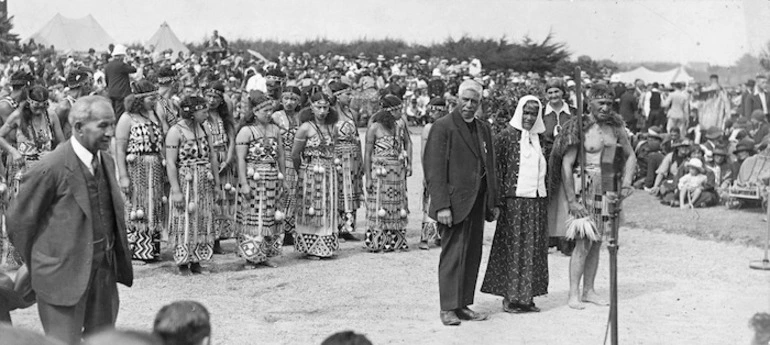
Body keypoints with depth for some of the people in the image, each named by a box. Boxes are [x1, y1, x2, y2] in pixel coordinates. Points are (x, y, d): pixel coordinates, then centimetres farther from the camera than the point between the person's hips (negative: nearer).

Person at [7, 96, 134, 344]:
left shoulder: (106, 162, 7)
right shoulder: (50, 169, -17)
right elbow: (20, 220, -8)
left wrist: (119, 260, 13)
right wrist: (35, 266, 3)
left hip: (104, 268, 7)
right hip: (64, 273, -7)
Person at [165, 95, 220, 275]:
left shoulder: (204, 128, 8)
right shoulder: (176, 132, -12)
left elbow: (212, 156, 13)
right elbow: (170, 163, -15)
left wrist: (217, 179, 8)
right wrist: (176, 190, -19)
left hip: (205, 183, 6)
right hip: (185, 183, -6)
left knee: (203, 221, 8)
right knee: (185, 222, -1)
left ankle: (196, 262, 16)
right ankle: (183, 263, 7)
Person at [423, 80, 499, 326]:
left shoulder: (483, 129, 15)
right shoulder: (443, 127, -6)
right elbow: (434, 169, -11)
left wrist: (493, 202, 14)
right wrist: (441, 205, -17)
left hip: (477, 203, 7)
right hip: (454, 202, -7)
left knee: (473, 255, 7)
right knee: (453, 254, -5)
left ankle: (463, 305, 14)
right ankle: (448, 308, 2)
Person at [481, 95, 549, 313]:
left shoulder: (540, 138, 13)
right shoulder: (506, 137, -4)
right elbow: (496, 169, -7)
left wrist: (547, 195, 12)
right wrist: (499, 200, -12)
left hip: (538, 200, 6)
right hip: (515, 200, -6)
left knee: (535, 250, 6)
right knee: (513, 249, -4)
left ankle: (527, 296, 13)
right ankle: (510, 297, 2)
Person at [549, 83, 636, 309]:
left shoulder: (615, 125, 6)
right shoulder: (579, 127, -11)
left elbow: (630, 156, 17)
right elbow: (566, 164, -13)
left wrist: (626, 183, 2)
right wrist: (572, 200, -17)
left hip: (608, 190, 6)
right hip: (585, 190, -6)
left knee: (597, 241, 10)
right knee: (584, 242, -9)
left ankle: (589, 291, 18)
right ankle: (574, 294, -5)